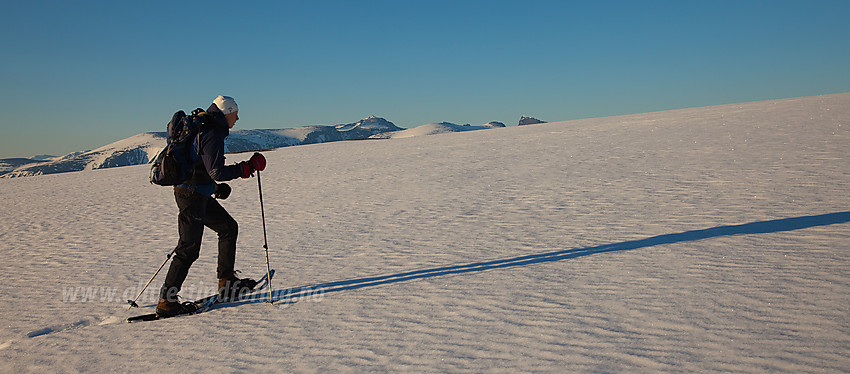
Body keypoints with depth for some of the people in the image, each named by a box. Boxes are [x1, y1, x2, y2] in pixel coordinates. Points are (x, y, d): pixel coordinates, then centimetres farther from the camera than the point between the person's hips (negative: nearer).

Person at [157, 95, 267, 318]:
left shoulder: (203, 129, 14)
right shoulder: (213, 135, -18)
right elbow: (217, 172, -23)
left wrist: (216, 187, 24)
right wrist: (247, 168, -16)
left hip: (200, 194, 11)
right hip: (192, 196, -11)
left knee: (228, 227, 16)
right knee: (189, 249, -7)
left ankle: (226, 282, 22)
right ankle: (166, 302, 1)